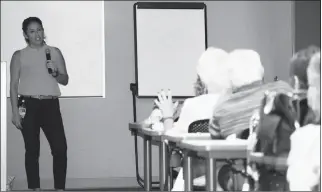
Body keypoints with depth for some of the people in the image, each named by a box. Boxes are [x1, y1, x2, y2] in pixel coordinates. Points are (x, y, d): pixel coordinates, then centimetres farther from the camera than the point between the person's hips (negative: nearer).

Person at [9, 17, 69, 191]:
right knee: (32, 149, 1)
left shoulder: (54, 52, 10)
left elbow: (65, 80, 12)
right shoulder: (19, 56, 6)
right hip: (28, 105, -1)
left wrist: (55, 73, -9)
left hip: (50, 105, 1)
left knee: (60, 147, -7)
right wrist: (15, 111, -4)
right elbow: (14, 85, 4)